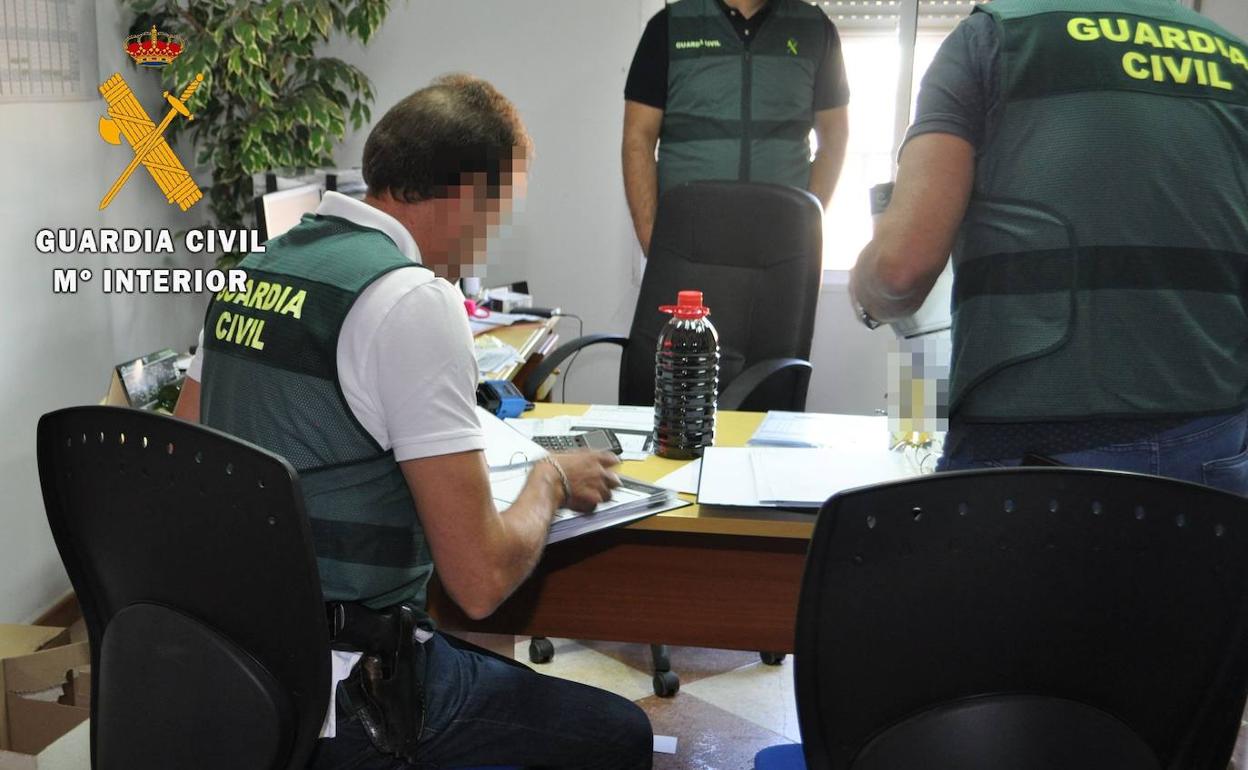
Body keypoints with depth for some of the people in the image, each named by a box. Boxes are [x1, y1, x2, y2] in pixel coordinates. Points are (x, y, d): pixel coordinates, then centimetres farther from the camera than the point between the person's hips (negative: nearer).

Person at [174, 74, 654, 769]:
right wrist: (552, 481, -2)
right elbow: (482, 580, -22)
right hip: (335, 701, -8)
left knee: (517, 681, 27)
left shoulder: (255, 268, 5)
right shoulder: (413, 301, -20)